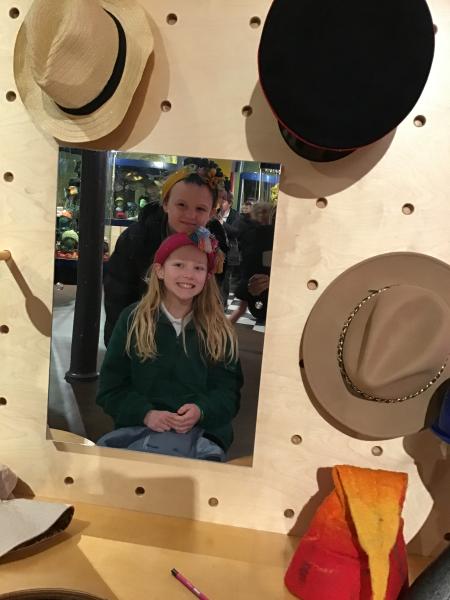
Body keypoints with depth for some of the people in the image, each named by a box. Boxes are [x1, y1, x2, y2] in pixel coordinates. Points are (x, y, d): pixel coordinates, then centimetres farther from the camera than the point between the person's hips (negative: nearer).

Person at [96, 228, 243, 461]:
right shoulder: (133, 319, 6)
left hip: (202, 431, 0)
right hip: (139, 425, 1)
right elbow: (111, 387, 4)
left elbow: (228, 390, 5)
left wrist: (201, 411, -16)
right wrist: (145, 414, -13)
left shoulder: (220, 331, 8)